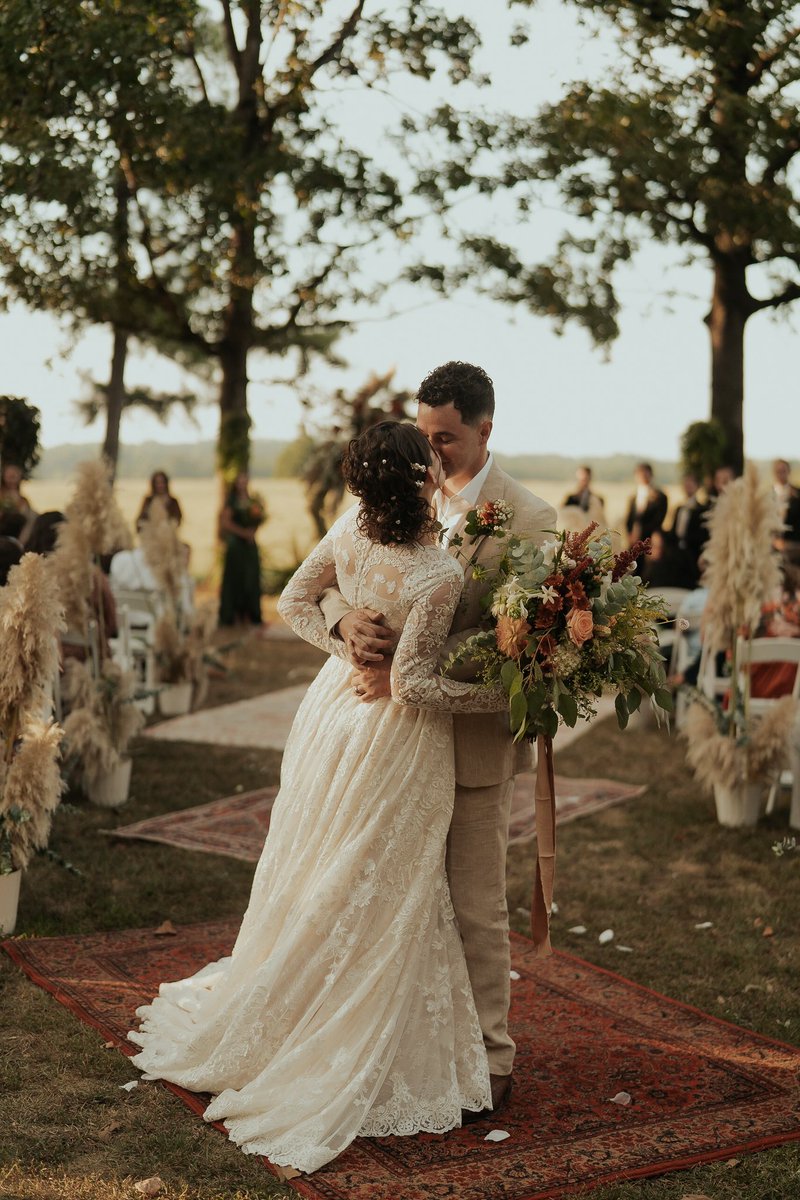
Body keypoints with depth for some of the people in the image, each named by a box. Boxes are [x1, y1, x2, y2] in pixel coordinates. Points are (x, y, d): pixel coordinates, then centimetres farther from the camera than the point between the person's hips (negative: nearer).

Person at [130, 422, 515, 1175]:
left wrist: (350, 648, 4)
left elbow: (294, 603, 3)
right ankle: (355, 1073, 23)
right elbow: (413, 685, -24)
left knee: (312, 881, 22)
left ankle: (260, 1030, 40)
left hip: (336, 710, 6)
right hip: (393, 741, -6)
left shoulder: (352, 526, -9)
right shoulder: (438, 577, -27)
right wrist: (497, 696, -14)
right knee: (376, 899, 9)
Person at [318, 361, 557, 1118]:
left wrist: (410, 670, -26)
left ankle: (489, 1059, 21)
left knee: (475, 909, 6)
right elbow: (327, 581, 5)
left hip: (472, 739, -5)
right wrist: (347, 619, -19)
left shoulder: (527, 520, -12)